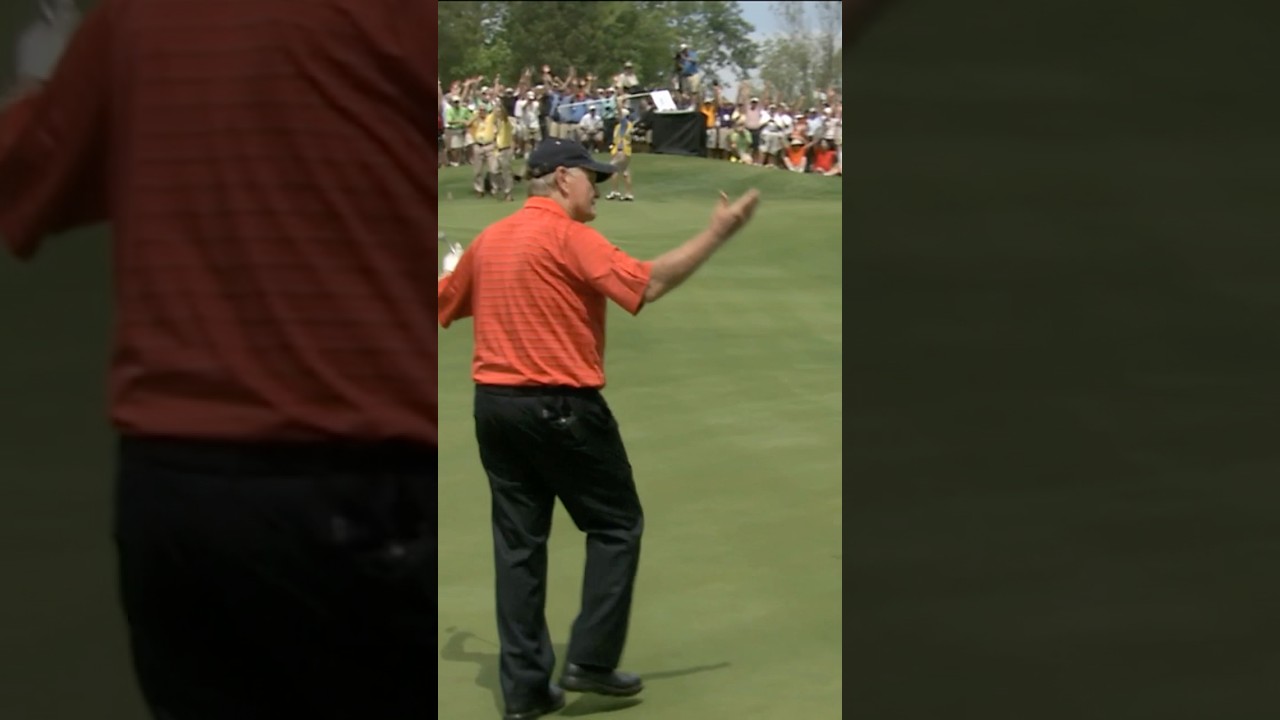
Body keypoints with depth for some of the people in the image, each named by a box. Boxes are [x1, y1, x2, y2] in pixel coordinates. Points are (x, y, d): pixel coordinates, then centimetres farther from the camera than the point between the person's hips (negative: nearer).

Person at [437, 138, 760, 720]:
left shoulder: (488, 240, 10)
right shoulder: (567, 237, -11)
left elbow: (443, 305, 22)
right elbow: (648, 285, -21)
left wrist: (454, 268, 44)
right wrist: (717, 234, -15)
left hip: (493, 404, 7)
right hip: (561, 407, -7)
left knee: (518, 541, 9)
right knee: (617, 524, 8)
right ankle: (591, 659, 4)